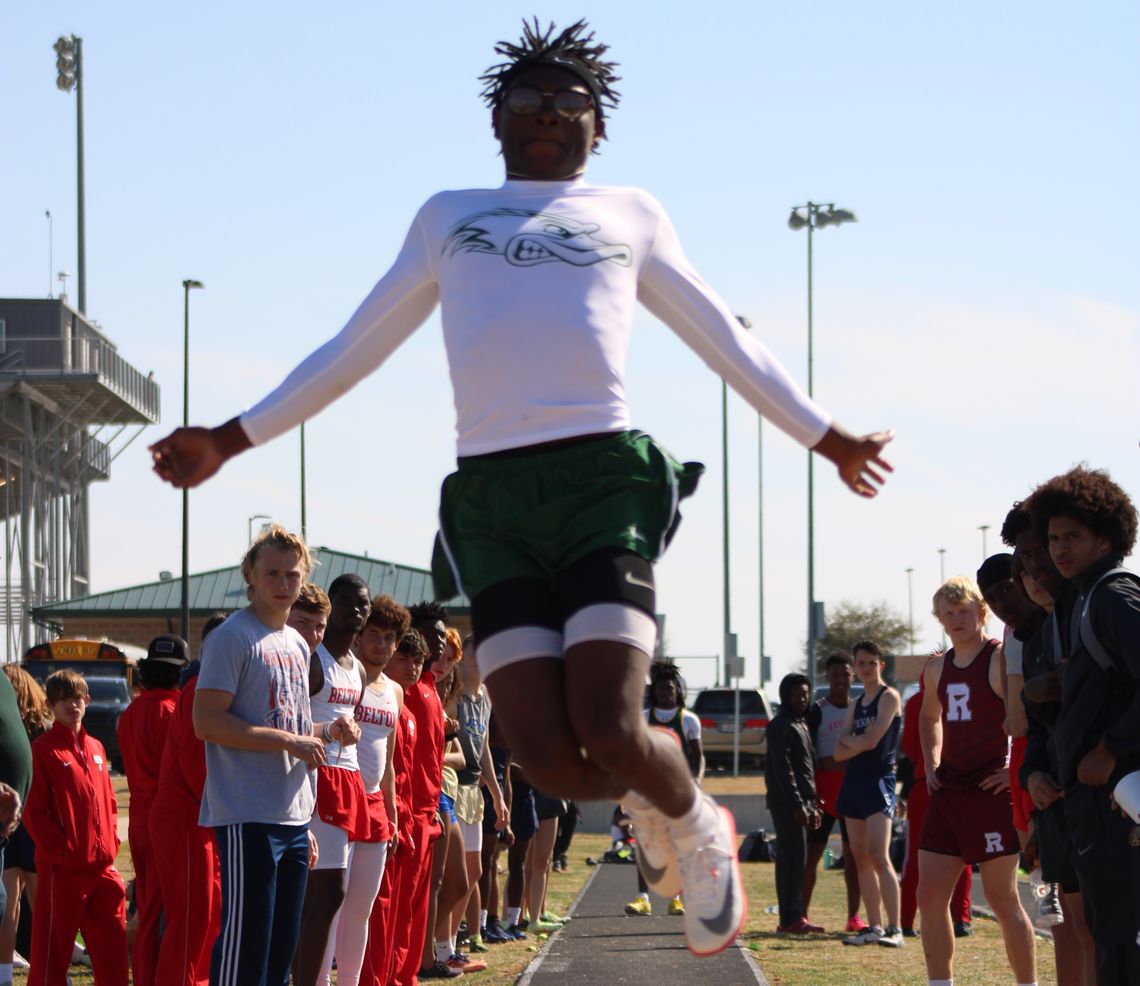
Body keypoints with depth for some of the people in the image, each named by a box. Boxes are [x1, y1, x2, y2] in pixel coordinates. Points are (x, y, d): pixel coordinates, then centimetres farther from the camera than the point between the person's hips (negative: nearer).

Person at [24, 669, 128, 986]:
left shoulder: (95, 748, 14)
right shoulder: (43, 750, -6)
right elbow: (33, 811, -10)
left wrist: (111, 843, 7)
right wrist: (60, 848, -14)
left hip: (102, 865, 6)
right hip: (62, 868, -6)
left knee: (113, 941, 10)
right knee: (53, 947, -2)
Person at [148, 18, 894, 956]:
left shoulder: (629, 214, 22)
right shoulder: (447, 217, 26)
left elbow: (727, 342, 28)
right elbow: (351, 349, 30)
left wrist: (828, 437, 26)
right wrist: (232, 438, 26)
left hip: (603, 472, -2)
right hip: (489, 492, 2)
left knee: (608, 732, -19)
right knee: (549, 757, -12)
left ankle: (698, 829, 14)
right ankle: (656, 809, 22)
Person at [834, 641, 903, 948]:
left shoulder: (889, 697, -5)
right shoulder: (856, 704, 17)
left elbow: (871, 740, -15)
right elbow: (840, 752, 9)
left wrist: (848, 740, 3)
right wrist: (859, 743, -9)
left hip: (879, 781, -8)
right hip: (854, 781, 8)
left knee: (878, 856, -16)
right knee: (860, 857, 6)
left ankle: (894, 929, -18)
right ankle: (874, 927, 9)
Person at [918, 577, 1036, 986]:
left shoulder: (1002, 661, -11)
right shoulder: (937, 669, 12)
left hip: (990, 793, -7)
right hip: (947, 793, 7)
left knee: (1002, 900, -4)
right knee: (929, 897, 5)